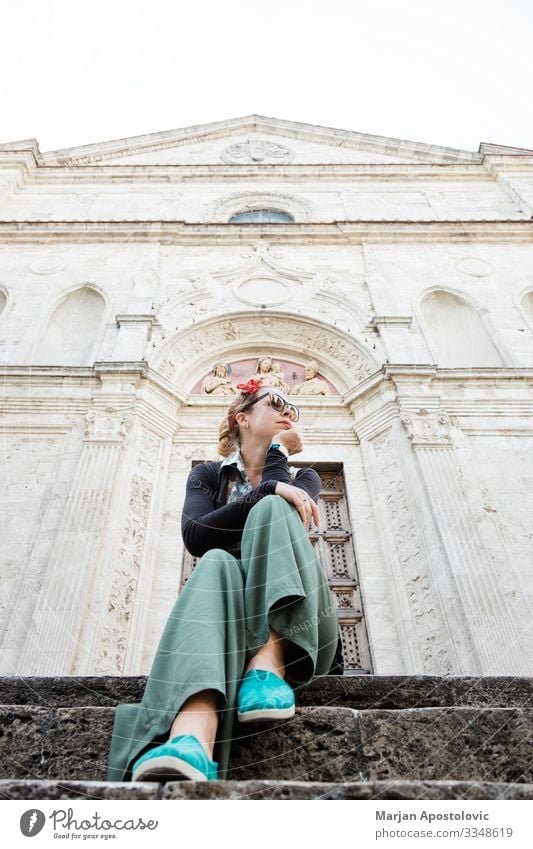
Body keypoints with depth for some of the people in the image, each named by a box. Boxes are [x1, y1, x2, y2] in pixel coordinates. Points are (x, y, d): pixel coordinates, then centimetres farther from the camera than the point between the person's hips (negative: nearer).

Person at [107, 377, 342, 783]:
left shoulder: (302, 479, 18)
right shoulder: (209, 475, 15)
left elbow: (275, 512, -7)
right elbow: (195, 536, -8)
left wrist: (278, 448, 5)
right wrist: (268, 489, -15)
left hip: (293, 624, 1)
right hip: (226, 609, 0)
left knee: (273, 508, -22)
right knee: (216, 564, -34)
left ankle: (267, 669, -42)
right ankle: (190, 742, -58)